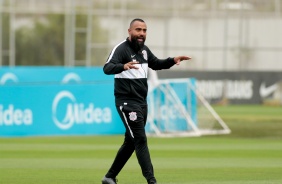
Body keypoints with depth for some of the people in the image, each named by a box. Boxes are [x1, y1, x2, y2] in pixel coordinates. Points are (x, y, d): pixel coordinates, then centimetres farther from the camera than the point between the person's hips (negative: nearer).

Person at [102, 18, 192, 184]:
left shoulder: (144, 49, 11)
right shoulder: (121, 49, -15)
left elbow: (155, 64, 28)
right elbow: (107, 68, -31)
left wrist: (172, 61, 11)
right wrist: (124, 66, -51)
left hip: (142, 102, 9)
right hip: (127, 102, -9)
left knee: (130, 142, 14)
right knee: (140, 140, -14)